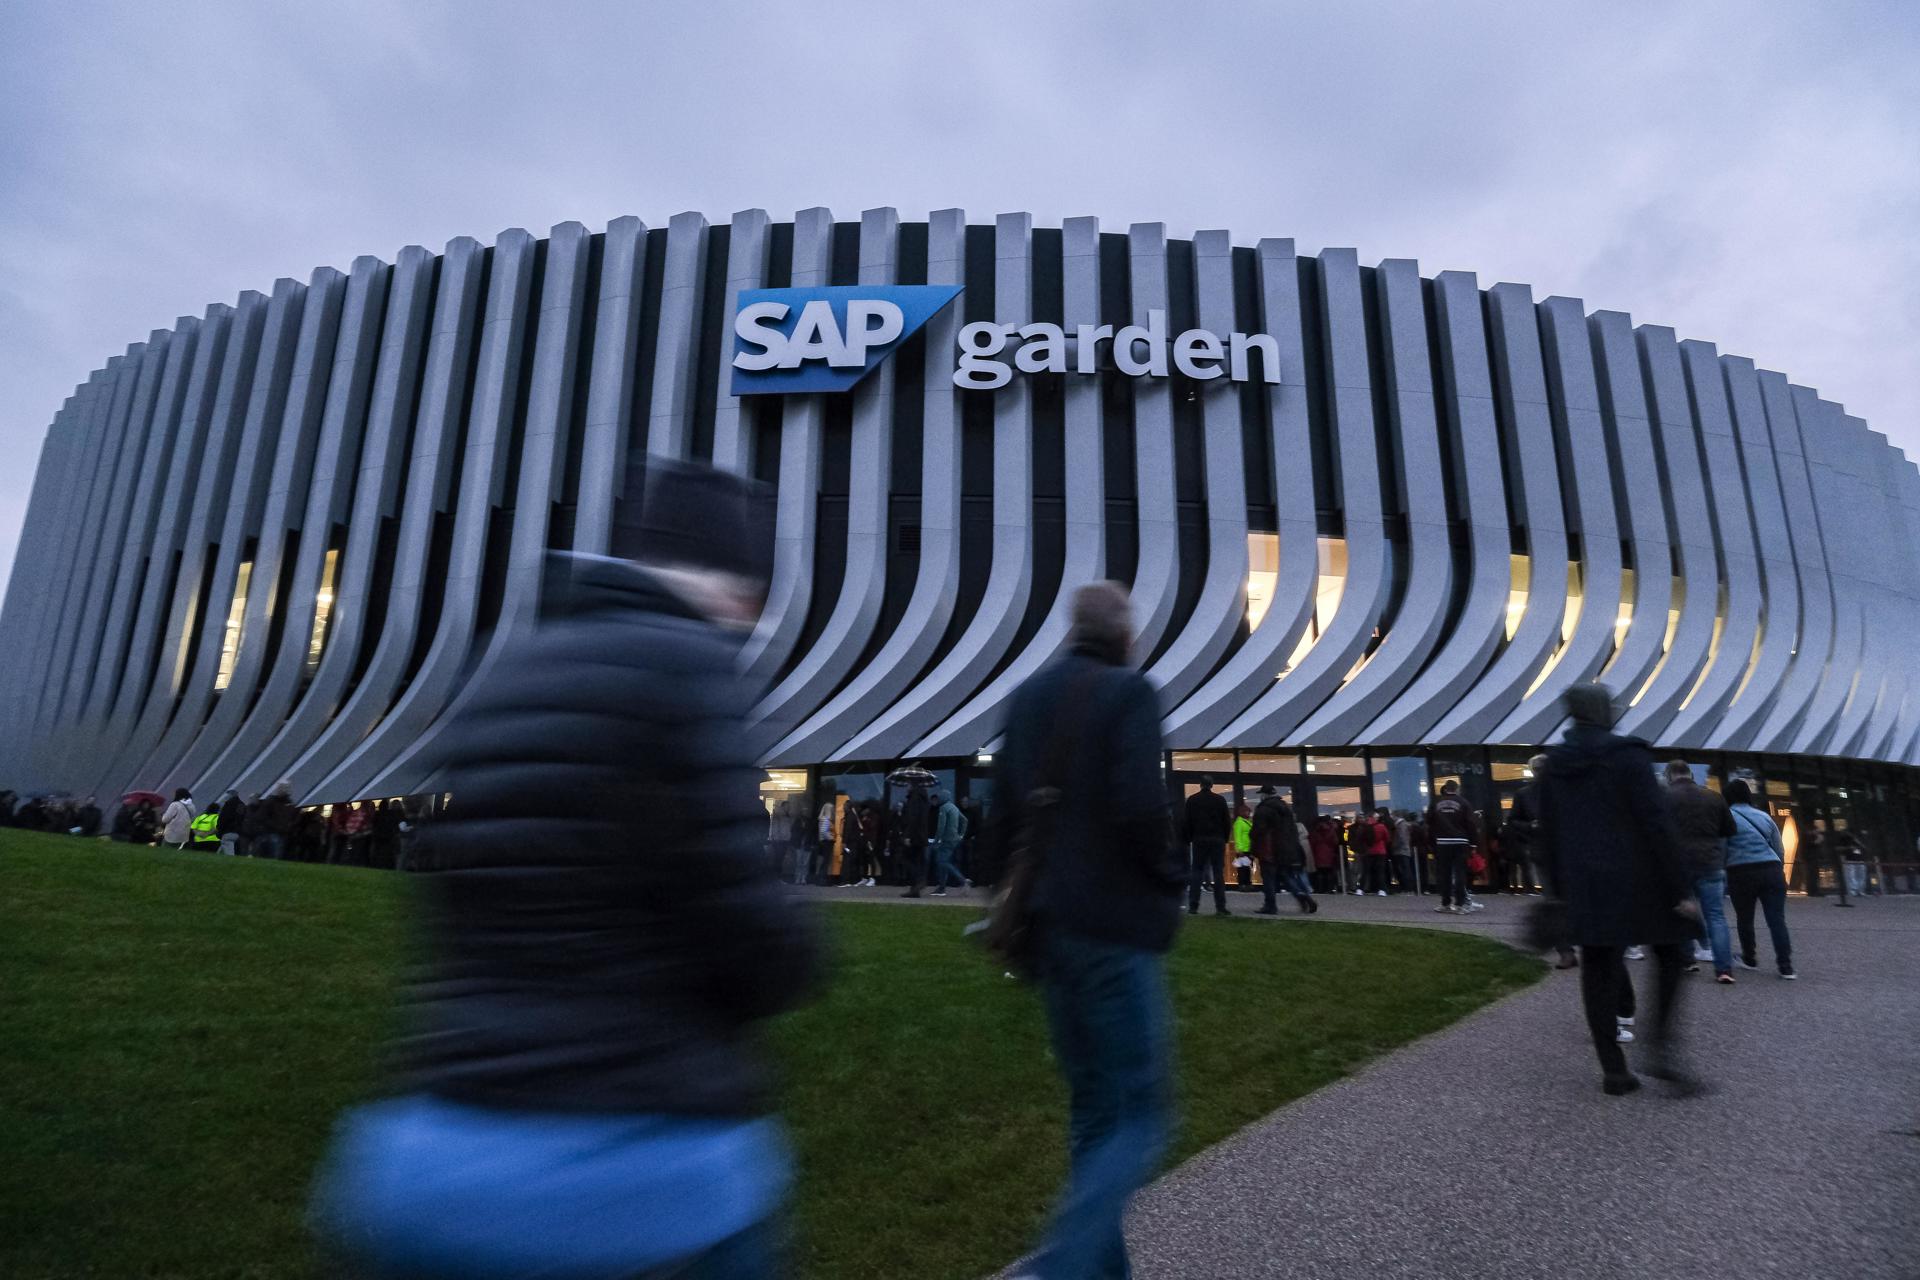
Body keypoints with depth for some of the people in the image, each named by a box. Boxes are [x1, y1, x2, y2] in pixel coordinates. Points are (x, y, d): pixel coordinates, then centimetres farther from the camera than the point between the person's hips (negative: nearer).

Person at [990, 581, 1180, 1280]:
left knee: (1092, 1113, 18)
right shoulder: (1128, 692, -10)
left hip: (1050, 927, 7)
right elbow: (1139, 807, -22)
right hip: (1115, 927, -7)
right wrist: (1170, 876, -3)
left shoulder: (1026, 696, 10)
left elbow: (1003, 813, 9)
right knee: (1140, 1122, 3)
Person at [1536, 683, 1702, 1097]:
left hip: (1585, 885, 4)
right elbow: (1657, 824, -15)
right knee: (1671, 954, 15)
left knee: (1598, 971, 9)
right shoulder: (1628, 754, -11)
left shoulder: (1553, 764, 6)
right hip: (1637, 880, -4)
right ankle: (1662, 1048, 4)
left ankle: (1613, 1068, 12)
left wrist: (1563, 890, 17)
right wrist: (1681, 888, -11)